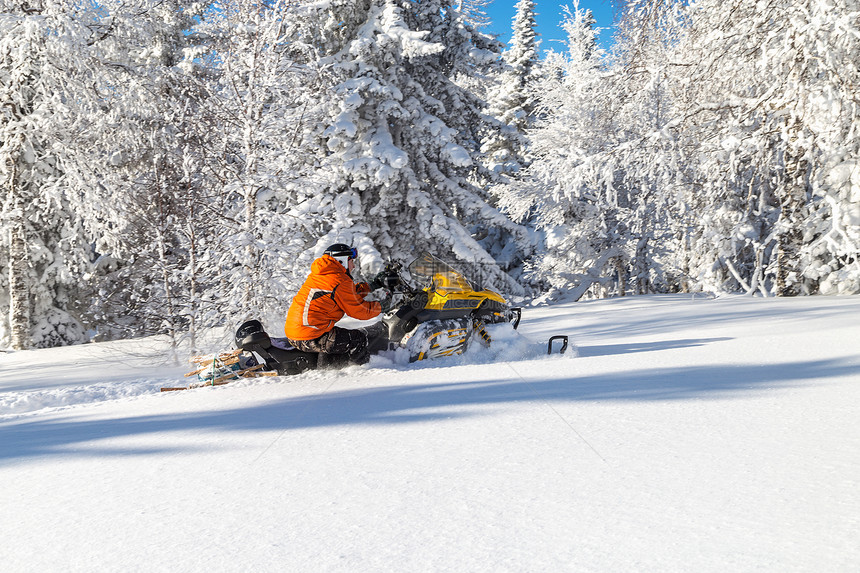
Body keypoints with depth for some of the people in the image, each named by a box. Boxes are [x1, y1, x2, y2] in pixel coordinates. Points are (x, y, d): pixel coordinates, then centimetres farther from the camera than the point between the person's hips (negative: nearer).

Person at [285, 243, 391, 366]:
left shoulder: (317, 274, 17)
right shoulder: (341, 281, -10)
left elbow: (347, 294, 28)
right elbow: (359, 310, -4)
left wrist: (369, 286, 28)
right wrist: (380, 306, 11)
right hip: (311, 339, -9)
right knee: (360, 339, -3)